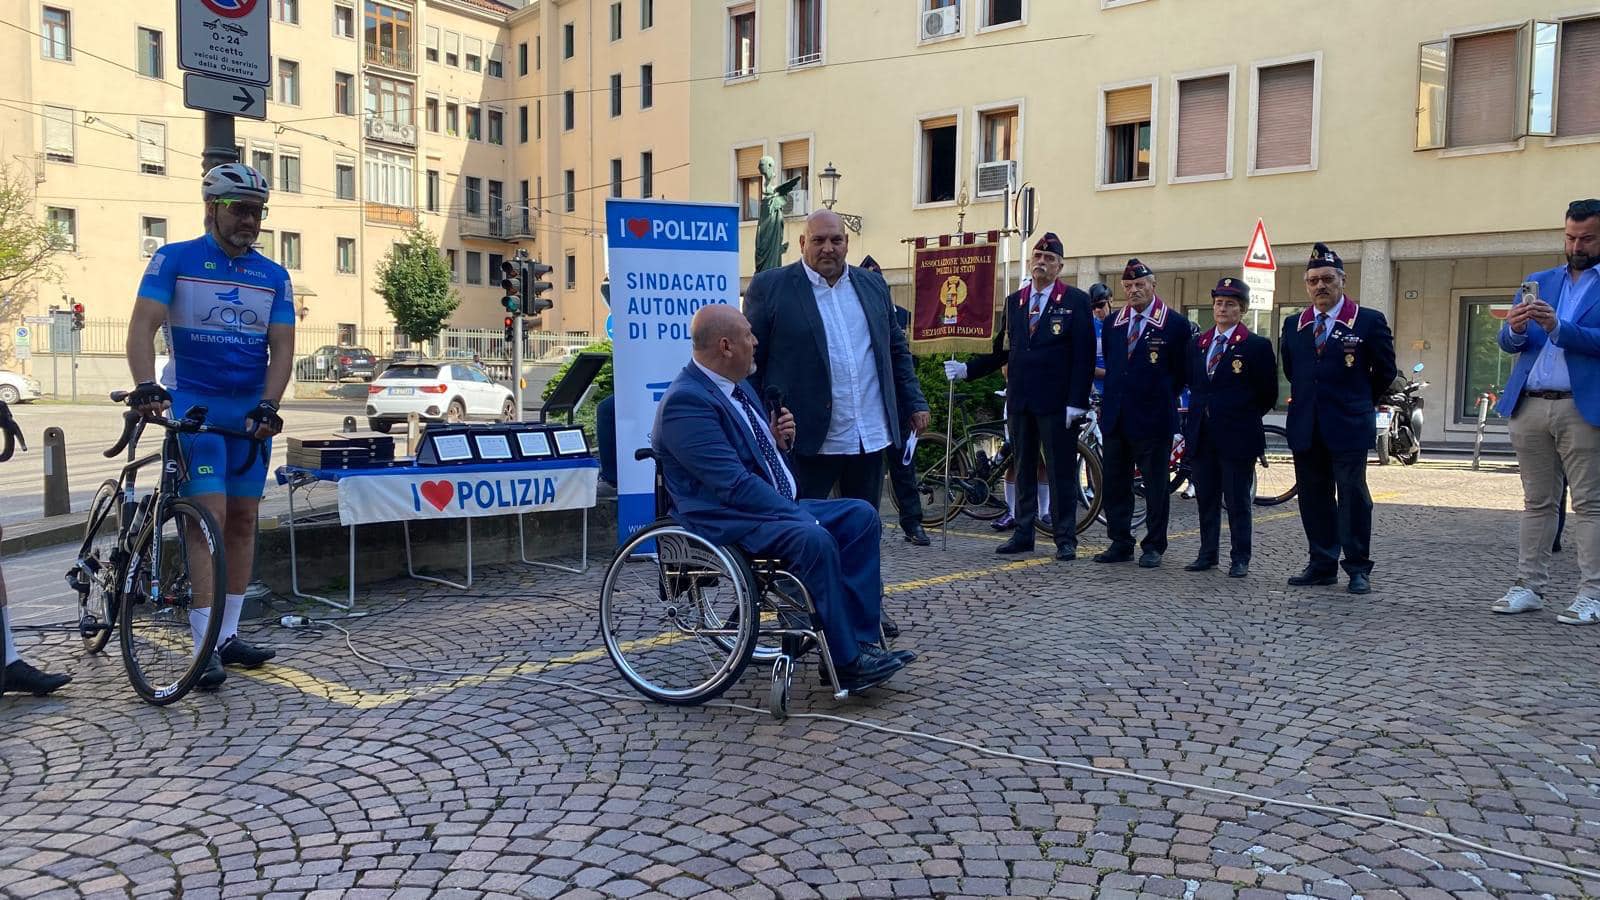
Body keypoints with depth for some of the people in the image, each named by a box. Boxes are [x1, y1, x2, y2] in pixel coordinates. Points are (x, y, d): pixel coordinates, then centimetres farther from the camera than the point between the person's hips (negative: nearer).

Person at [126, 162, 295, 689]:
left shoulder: (273, 276, 6)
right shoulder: (174, 260, -2)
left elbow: (281, 347, 0)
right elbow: (143, 325, -13)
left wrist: (268, 405, -16)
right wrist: (145, 385, -30)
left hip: (252, 411, 4)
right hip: (195, 405, -4)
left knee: (243, 520, 6)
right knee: (210, 516, -13)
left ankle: (228, 634, 16)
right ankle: (204, 647, -9)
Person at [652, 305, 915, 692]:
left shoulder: (740, 386, 14)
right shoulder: (686, 401, -18)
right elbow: (734, 484, -25)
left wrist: (779, 439, 2)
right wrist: (800, 515, -24)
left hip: (776, 506, 10)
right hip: (726, 521, -10)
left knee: (861, 515, -4)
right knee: (814, 539, -32)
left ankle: (861, 640, -8)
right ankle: (847, 660, -19)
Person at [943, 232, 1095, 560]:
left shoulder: (1075, 301, -2)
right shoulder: (1014, 302, 13)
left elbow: (1084, 355, -7)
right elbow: (1001, 351, 13)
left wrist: (1076, 402, -14)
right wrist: (967, 369, 2)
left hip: (1057, 402, -5)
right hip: (1019, 400, 5)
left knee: (1061, 472, 1)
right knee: (1023, 471, 11)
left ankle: (1065, 539, 8)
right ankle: (1023, 534, 19)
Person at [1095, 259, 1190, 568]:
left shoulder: (1175, 324, -4)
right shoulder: (1113, 323, 11)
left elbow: (1182, 372, 1)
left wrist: (1159, 399, 5)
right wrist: (1110, 401, 12)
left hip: (1153, 419, -5)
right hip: (1115, 418, 5)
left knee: (1156, 486, 3)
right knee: (1115, 484, 8)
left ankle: (1153, 546, 14)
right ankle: (1120, 543, 18)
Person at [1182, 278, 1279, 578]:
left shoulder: (1257, 346, -4)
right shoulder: (1197, 344, 12)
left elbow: (1268, 394, 1)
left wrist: (1243, 418, 5)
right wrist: (1200, 414, 13)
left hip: (1236, 437, -5)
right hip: (1201, 435, 5)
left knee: (1238, 501, 1)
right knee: (1206, 499, 11)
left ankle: (1240, 559, 9)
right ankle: (1208, 553, 20)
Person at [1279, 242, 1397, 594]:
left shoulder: (1369, 321, -2)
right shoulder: (1293, 325, 9)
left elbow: (1384, 371, 6)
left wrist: (1360, 404, 13)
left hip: (1348, 427, -4)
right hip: (1306, 429, 4)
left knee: (1353, 496, -2)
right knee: (1313, 498, 8)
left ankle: (1358, 569, 6)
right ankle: (1322, 565, 17)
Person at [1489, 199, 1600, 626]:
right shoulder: (1539, 282, 16)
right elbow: (1508, 343, 10)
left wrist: (1557, 327, -21)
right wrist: (1515, 328, -12)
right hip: (1530, 406, 4)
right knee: (1537, 503, 9)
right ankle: (1530, 587, 13)